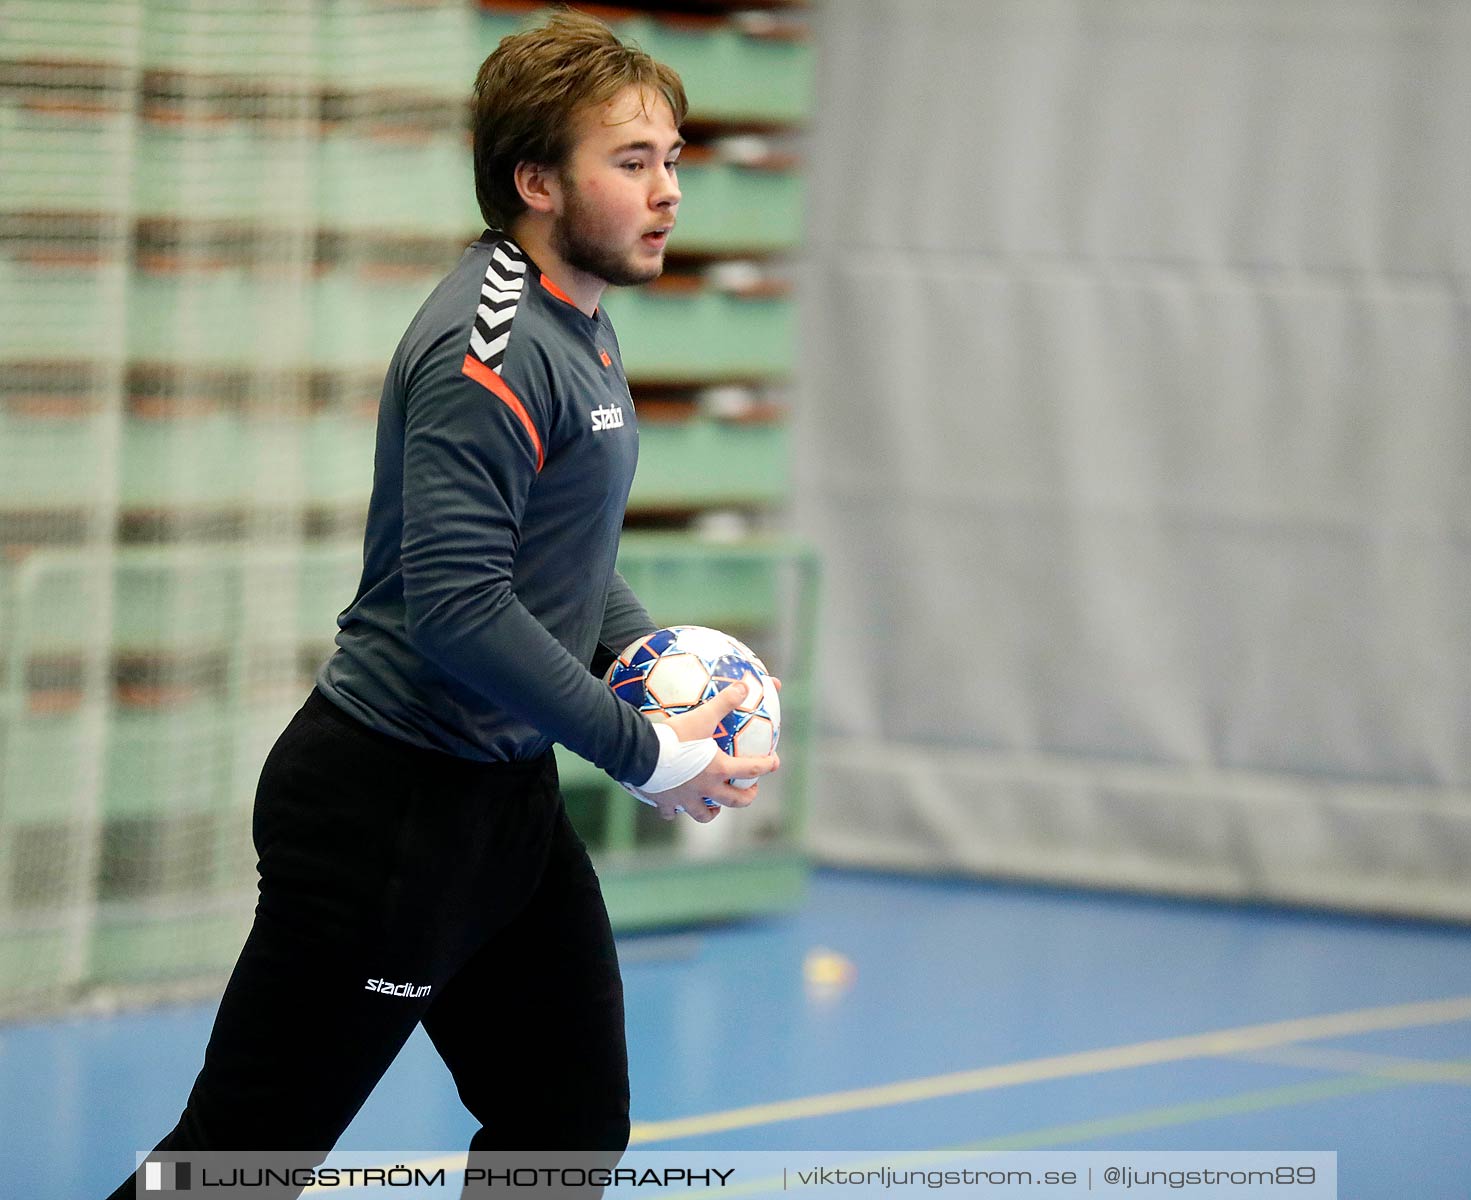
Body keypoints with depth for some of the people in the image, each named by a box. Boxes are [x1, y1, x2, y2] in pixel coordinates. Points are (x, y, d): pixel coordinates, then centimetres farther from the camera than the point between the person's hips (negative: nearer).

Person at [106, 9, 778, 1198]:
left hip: (504, 803, 10)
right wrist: (647, 754, -20)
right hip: (389, 816, -10)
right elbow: (457, 608, -27)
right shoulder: (487, 352, -20)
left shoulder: (579, 326, 12)